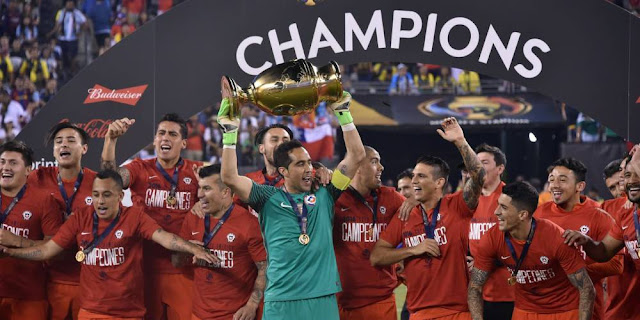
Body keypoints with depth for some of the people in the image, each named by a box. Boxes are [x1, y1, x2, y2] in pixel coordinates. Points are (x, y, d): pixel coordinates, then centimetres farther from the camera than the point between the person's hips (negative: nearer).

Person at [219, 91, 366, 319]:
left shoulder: (324, 196, 11)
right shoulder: (269, 198, 7)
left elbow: (357, 156, 10)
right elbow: (230, 177, -4)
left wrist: (343, 114, 6)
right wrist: (230, 134, -7)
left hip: (323, 300, 2)